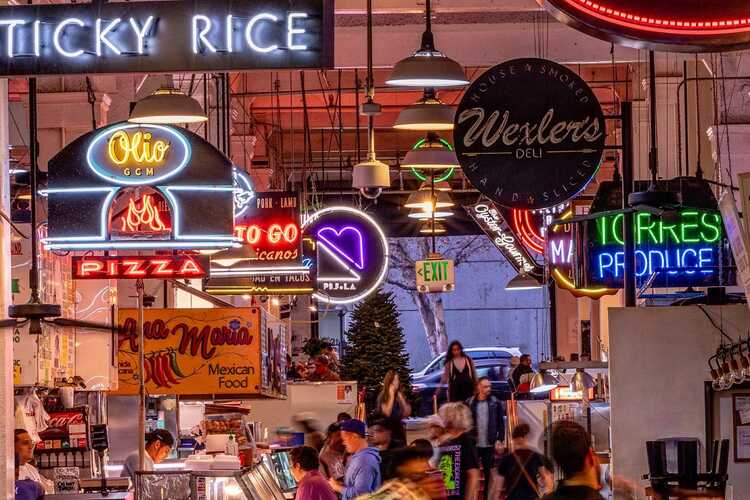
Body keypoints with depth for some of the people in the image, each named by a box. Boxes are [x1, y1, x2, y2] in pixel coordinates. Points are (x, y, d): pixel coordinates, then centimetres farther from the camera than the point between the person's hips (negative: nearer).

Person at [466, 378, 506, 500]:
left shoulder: (496, 403, 2)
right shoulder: (469, 403, 0)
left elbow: (501, 423, 2)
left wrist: (499, 440, -6)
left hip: (489, 444, 0)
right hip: (473, 444, 0)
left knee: (489, 473, 7)